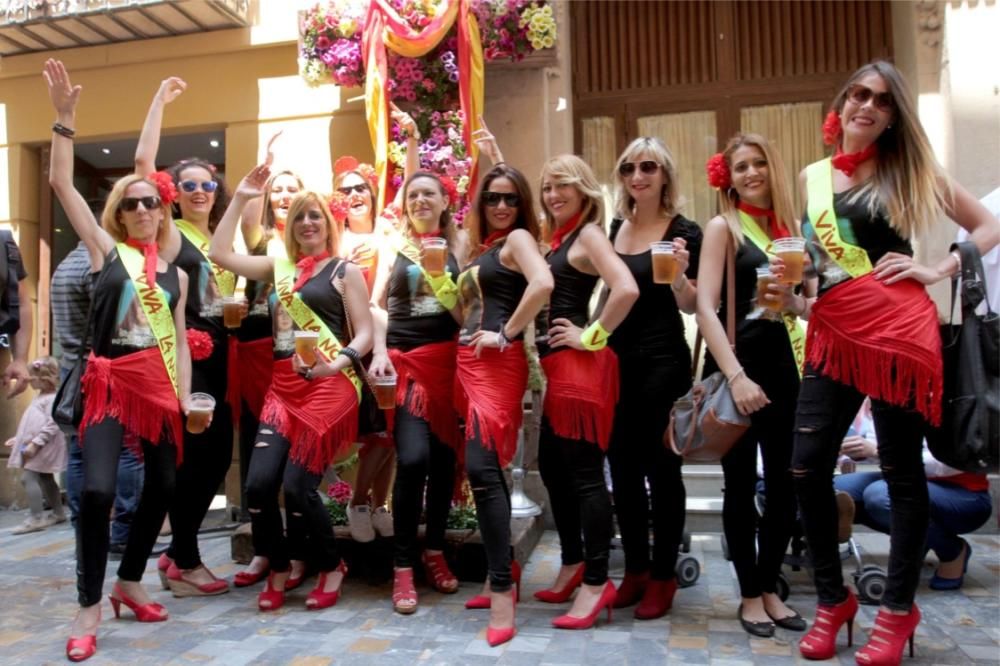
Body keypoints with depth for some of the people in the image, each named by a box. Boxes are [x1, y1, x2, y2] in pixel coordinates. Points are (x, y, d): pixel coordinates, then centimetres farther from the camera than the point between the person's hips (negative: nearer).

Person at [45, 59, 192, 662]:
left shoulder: (175, 273, 11)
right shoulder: (106, 249, 5)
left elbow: (179, 339, 10)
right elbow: (62, 183, -2)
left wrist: (186, 397, 3)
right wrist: (65, 118, -8)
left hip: (160, 384, 3)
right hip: (110, 381, -3)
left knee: (163, 486, 8)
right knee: (97, 489, -14)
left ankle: (130, 583, 28)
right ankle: (90, 606, 3)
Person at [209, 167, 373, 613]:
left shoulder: (345, 271, 5)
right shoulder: (279, 268, 18)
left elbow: (365, 332, -2)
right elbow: (219, 254, 13)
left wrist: (339, 362, -21)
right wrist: (240, 199, 14)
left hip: (330, 386, -5)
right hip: (283, 386, 5)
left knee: (298, 487, -11)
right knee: (259, 482, -8)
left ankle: (332, 567, 15)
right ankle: (278, 570, 16)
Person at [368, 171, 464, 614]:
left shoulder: (457, 246, 9)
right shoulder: (393, 243, 9)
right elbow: (376, 303, 6)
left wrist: (440, 276, -9)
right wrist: (379, 352, -5)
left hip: (445, 358, 2)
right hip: (401, 358, -1)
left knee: (444, 456, 5)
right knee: (412, 457, -15)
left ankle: (434, 551, 25)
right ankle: (402, 566, -2)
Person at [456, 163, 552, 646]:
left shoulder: (518, 238, -4)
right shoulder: (482, 246, 20)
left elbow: (543, 285, -24)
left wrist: (507, 334, -18)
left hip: (498, 363, -9)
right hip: (469, 361, 9)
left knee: (481, 466, -17)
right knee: (486, 469, 11)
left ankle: (503, 589, -12)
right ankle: (498, 575, 22)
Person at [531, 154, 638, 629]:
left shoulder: (589, 234, -10)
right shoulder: (559, 238, 17)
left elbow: (627, 290, -25)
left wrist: (594, 337, -17)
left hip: (580, 367, -10)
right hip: (558, 366, 10)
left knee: (584, 471, -4)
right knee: (552, 466, 15)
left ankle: (597, 582, 7)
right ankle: (573, 565, 30)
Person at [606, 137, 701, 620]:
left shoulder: (684, 231, -6)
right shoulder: (613, 227, 9)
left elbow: (691, 307, -9)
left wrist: (680, 275, -27)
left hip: (663, 362, -5)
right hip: (616, 360, 5)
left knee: (661, 468, 3)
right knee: (622, 467, 10)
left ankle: (663, 576, 17)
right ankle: (635, 569, 24)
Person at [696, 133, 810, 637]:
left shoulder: (790, 227, 11)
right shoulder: (723, 226, -3)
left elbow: (807, 303, 16)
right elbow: (705, 308, -14)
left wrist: (793, 302, -8)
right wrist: (736, 375, -22)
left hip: (781, 363, 5)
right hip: (734, 364, -5)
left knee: (784, 483, 8)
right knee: (741, 484, 4)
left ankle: (770, 588, 25)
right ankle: (750, 594, 18)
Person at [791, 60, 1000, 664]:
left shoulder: (911, 169, 8)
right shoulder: (812, 178, 13)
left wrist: (936, 270, -3)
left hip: (900, 326, -2)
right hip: (834, 330, 3)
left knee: (901, 469, 3)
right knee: (807, 467, -2)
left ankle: (899, 608, 19)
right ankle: (833, 598, 18)